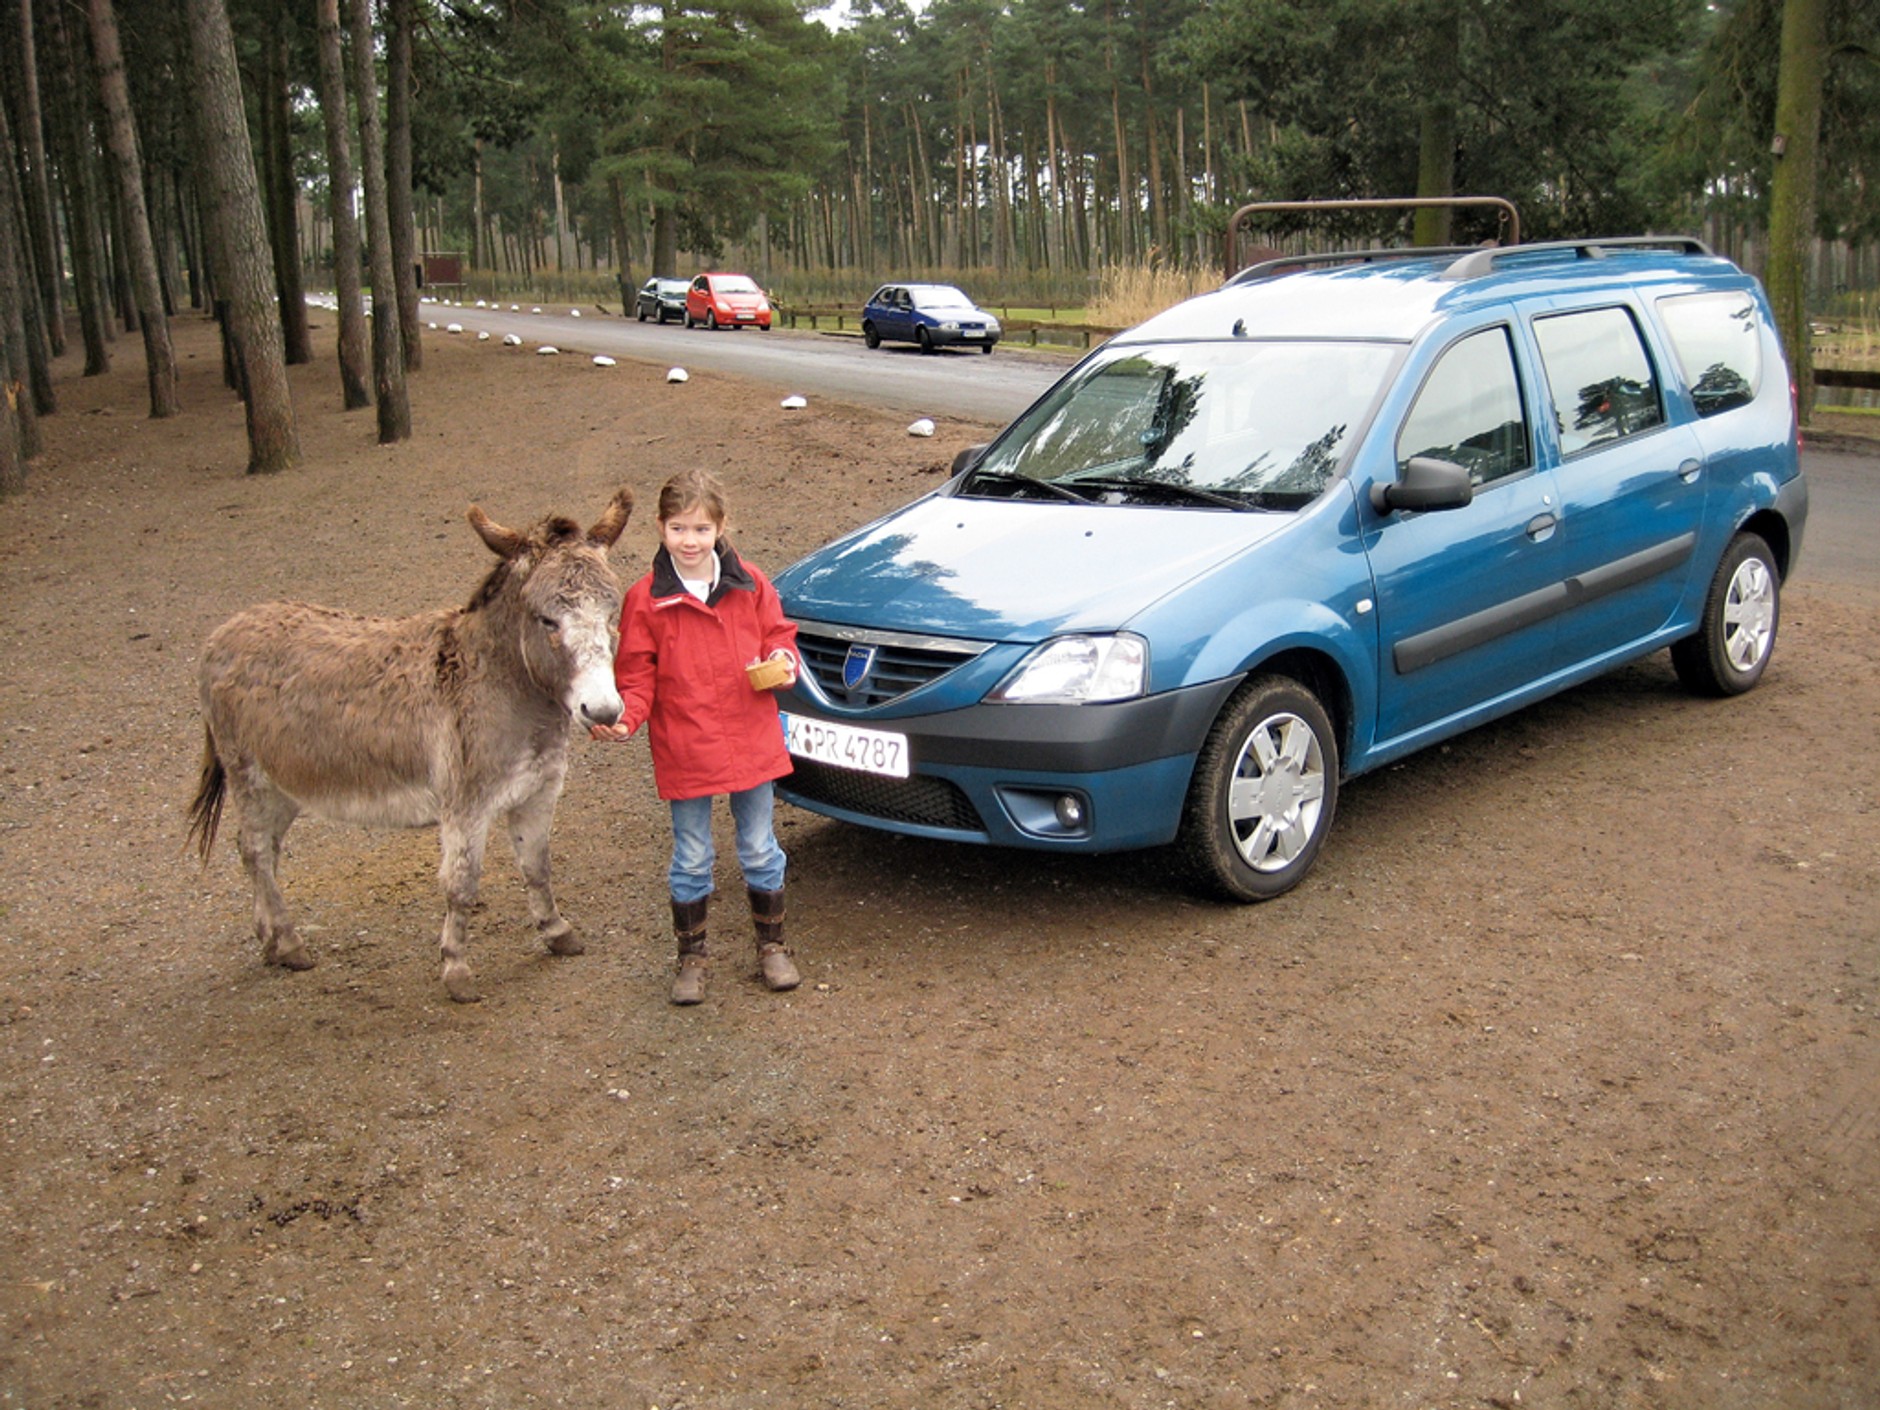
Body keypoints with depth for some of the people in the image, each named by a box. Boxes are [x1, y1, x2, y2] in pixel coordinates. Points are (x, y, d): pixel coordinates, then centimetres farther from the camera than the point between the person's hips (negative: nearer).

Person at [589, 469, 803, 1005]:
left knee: (760, 851, 14)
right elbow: (636, 676, -4)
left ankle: (772, 946, 31)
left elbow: (777, 634, 11)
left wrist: (783, 661, -11)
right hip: (684, 753, -1)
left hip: (753, 744, 2)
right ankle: (691, 957, 26)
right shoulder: (646, 599, -7)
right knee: (691, 860, 10)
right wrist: (624, 718, -22)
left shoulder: (749, 584, -1)